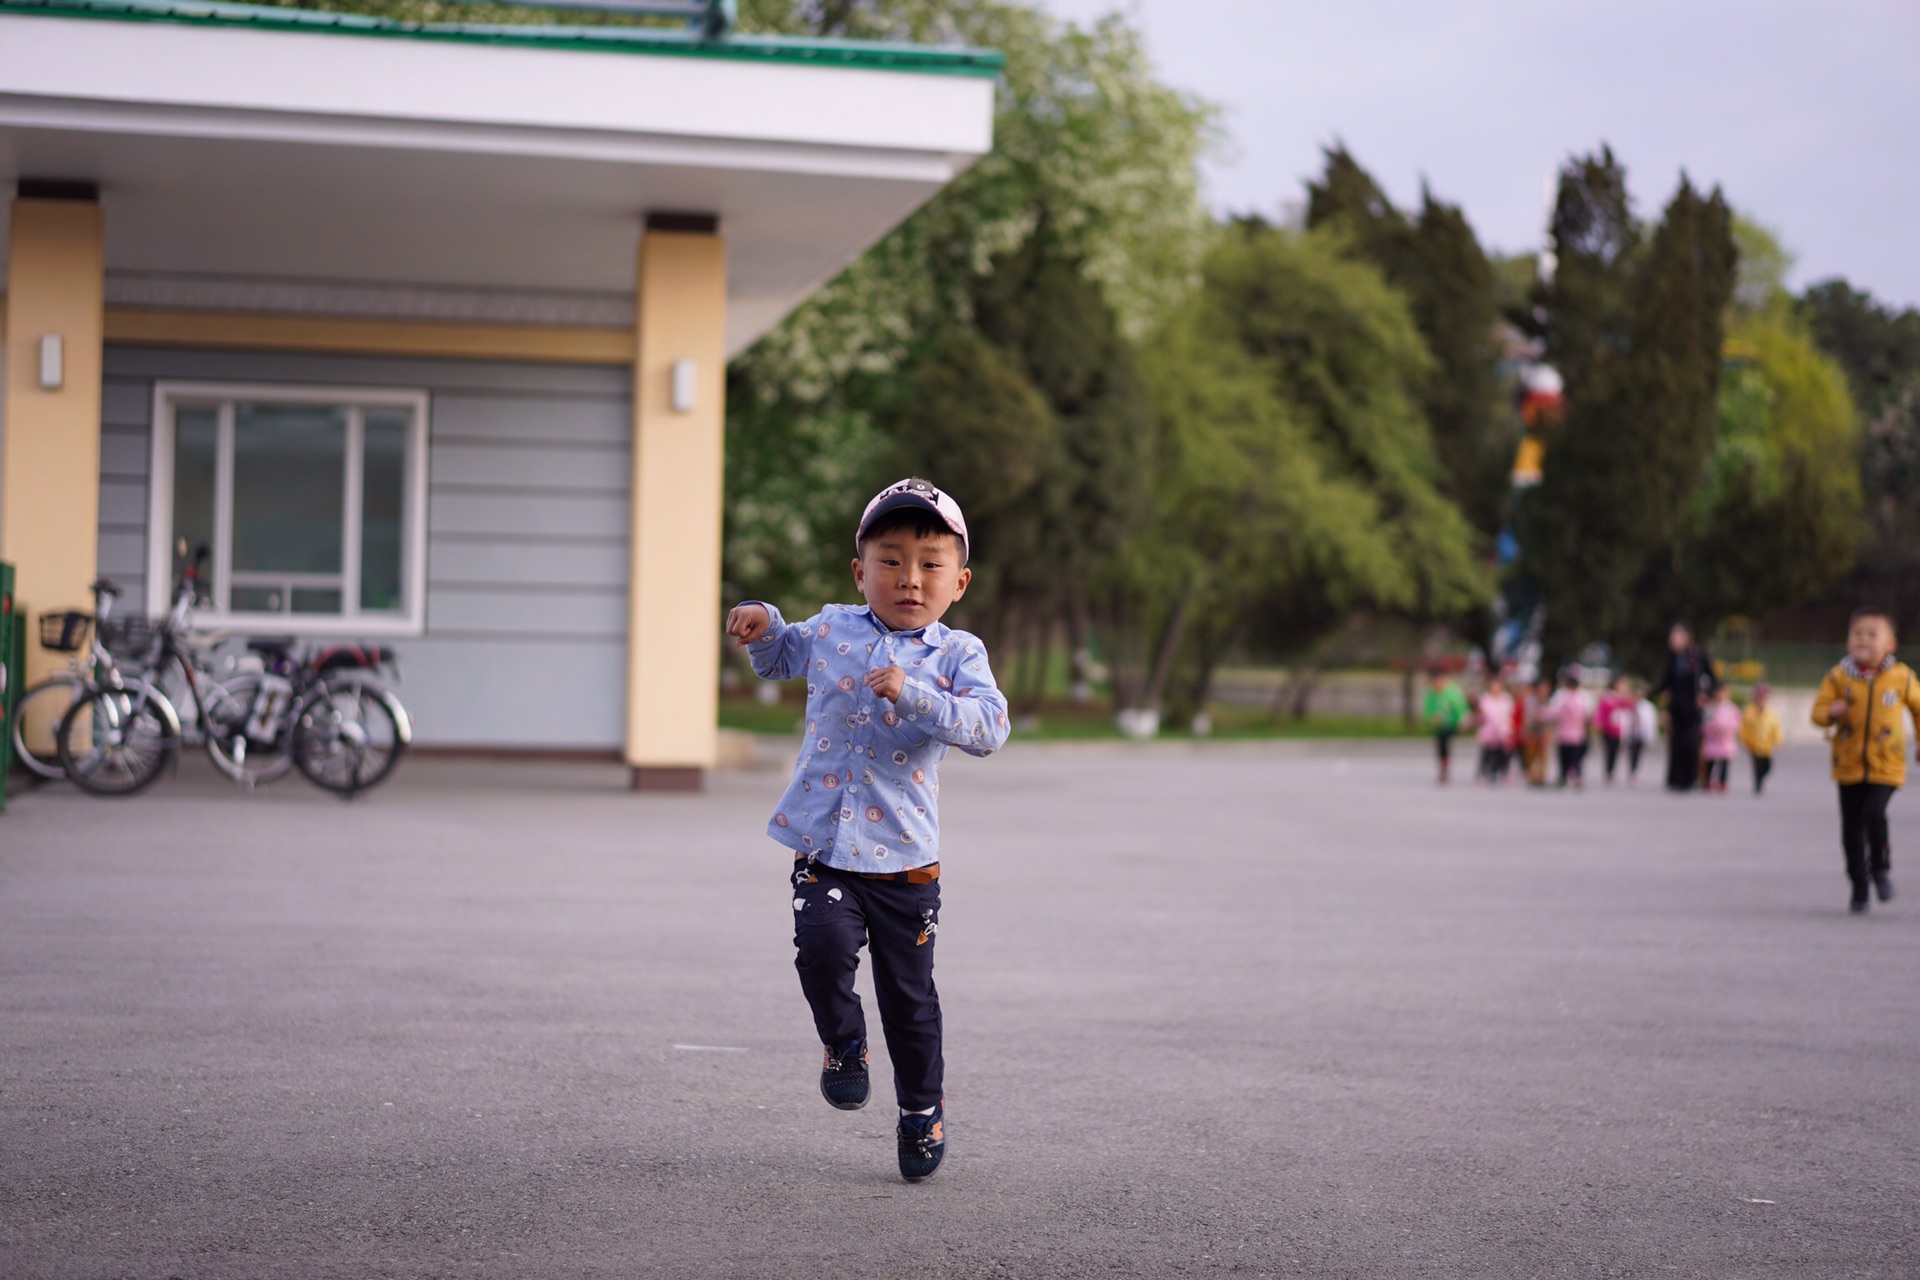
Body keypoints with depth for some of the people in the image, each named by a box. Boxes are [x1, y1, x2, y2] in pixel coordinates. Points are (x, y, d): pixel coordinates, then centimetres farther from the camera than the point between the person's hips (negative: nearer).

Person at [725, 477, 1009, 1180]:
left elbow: (989, 726, -20)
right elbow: (779, 657, 27)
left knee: (909, 992, 8)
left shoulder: (957, 654, -4)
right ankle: (844, 1046, 7)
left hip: (903, 860, -1)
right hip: (823, 850, 1)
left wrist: (914, 694, -31)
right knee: (822, 946, -23)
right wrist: (762, 625, 5)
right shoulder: (830, 631, 5)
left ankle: (922, 1110, 29)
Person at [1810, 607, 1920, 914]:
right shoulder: (1838, 677, -1)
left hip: (1886, 765, -2)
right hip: (1849, 765, 2)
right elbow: (1819, 709, 2)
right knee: (1851, 827, 4)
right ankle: (1859, 888, 19)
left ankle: (1881, 867, 6)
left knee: (1874, 814, -21)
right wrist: (1831, 713, -20)